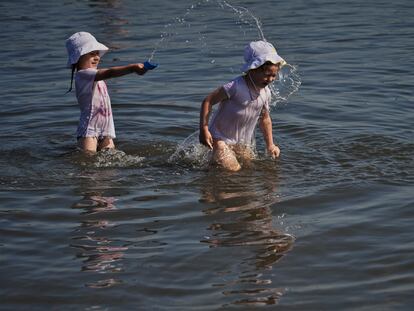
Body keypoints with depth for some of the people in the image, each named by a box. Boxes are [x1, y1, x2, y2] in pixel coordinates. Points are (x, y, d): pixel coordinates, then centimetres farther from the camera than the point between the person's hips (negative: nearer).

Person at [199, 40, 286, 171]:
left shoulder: (266, 93, -2)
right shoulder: (236, 87, -24)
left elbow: (265, 118, 15)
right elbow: (208, 101, -21)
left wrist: (270, 144, 12)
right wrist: (204, 130, -24)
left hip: (244, 143, 7)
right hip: (222, 138, -7)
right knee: (232, 170, -16)